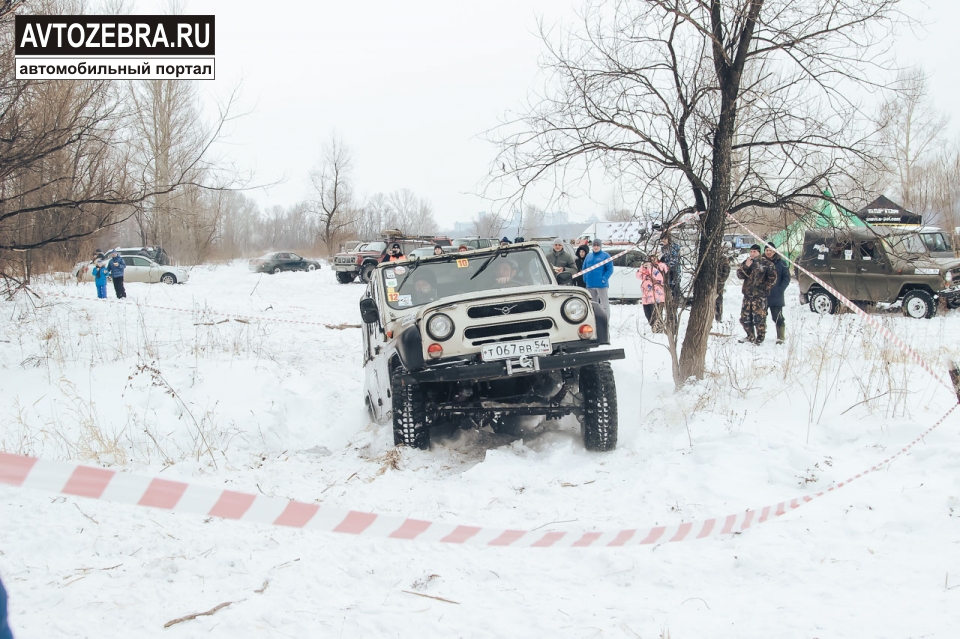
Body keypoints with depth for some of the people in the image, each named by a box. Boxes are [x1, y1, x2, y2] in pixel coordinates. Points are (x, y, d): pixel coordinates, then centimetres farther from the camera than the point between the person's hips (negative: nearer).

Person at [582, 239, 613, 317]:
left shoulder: (605, 255, -2)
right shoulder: (589, 256, 13)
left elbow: (610, 269, -7)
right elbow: (584, 268, 18)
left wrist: (604, 279, -18)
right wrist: (585, 279, 3)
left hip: (601, 284, -6)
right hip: (590, 285, 6)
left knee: (605, 304, -7)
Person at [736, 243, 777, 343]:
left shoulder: (766, 263, -5)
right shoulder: (746, 262, 12)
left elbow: (772, 277, -4)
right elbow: (740, 275, 3)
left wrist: (765, 287, -6)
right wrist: (746, 266, -12)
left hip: (759, 295, -6)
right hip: (747, 294, 6)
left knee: (759, 318, -6)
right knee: (745, 317, 11)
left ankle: (760, 338, 5)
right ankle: (750, 336, 26)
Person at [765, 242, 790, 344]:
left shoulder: (781, 262, 2)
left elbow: (786, 278, 3)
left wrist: (781, 289, -10)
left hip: (776, 296, -2)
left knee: (777, 318, -4)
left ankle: (781, 337, 4)